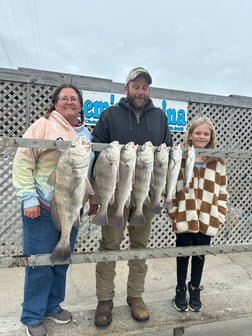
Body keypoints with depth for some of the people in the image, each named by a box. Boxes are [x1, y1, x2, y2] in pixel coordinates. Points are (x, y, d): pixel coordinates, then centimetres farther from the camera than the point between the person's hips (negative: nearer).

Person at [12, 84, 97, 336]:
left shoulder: (85, 134, 13)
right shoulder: (42, 126, -6)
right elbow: (22, 163, -10)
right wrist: (29, 199, -16)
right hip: (43, 208, -5)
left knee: (62, 261, 16)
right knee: (39, 262, 4)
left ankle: (52, 306, 37)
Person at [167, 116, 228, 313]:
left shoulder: (218, 161, 2)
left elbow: (222, 191, 4)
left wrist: (219, 216, -1)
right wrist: (173, 212, -9)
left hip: (207, 219, 2)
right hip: (185, 217, -2)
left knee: (200, 254, 16)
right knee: (183, 253, 12)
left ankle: (195, 290, 38)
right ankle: (181, 290, 33)